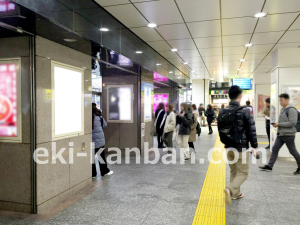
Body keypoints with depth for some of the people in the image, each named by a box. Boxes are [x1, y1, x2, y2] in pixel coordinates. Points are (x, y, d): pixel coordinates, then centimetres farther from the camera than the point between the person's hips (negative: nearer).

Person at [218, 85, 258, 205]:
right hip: (241, 148, -5)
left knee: (233, 171, 20)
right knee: (243, 173, 5)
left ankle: (236, 193, 29)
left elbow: (220, 130, 9)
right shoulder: (245, 111, -14)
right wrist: (254, 147, -3)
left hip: (229, 147, 5)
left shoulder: (222, 112, 2)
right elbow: (251, 131, -12)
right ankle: (230, 189, -17)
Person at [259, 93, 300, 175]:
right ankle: (269, 166, 8)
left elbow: (292, 122, -22)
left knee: (293, 151, 5)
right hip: (280, 134, 9)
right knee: (275, 149, 5)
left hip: (288, 134, -9)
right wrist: (276, 124, 4)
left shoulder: (291, 110, -14)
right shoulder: (283, 109, 14)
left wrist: (279, 124, -18)